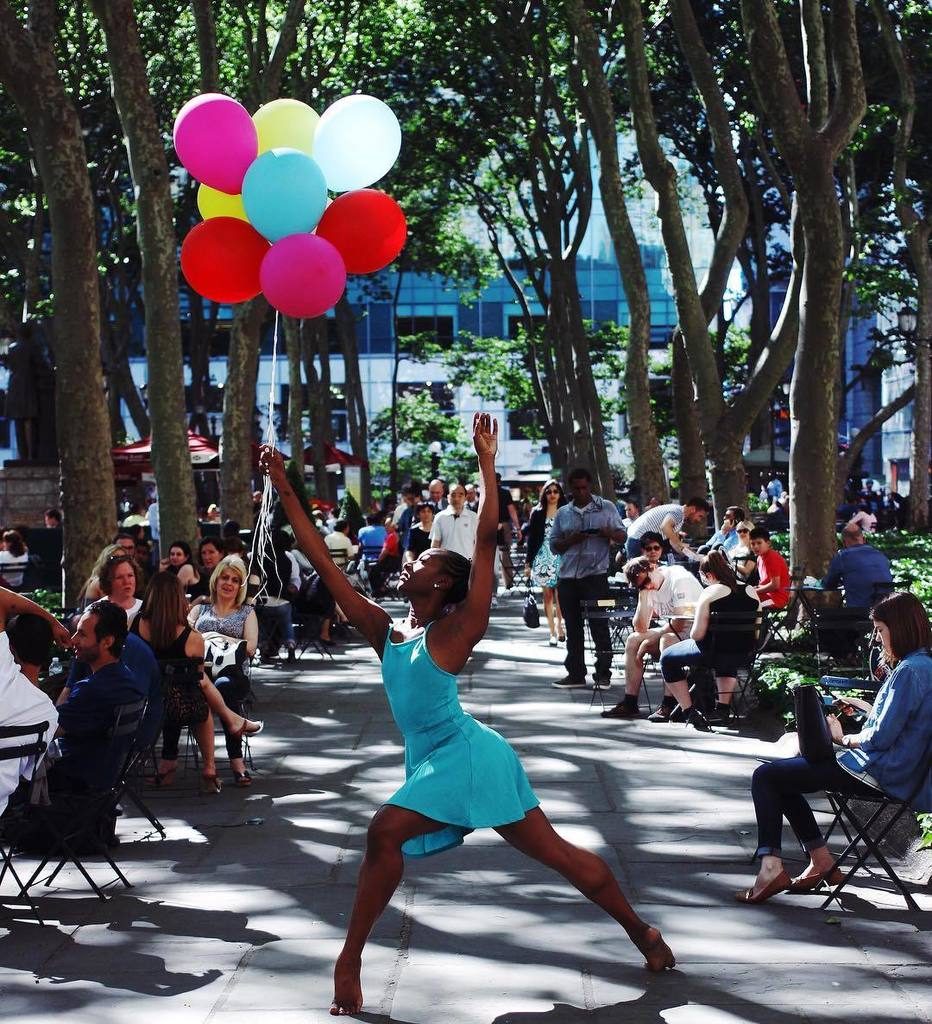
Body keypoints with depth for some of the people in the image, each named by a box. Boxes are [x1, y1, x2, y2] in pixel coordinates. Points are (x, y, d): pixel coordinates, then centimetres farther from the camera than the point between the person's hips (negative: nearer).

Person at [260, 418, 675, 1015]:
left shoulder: (456, 630, -6)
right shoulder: (383, 631, 11)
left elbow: (488, 539, -16)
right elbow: (324, 563, 9)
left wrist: (487, 462, -18)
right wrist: (285, 490, 6)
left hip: (466, 756, -6)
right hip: (430, 763, 6)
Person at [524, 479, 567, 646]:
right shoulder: (537, 513, 6)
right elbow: (531, 539, 8)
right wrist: (528, 563, 5)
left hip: (561, 557, -1)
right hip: (543, 557, 1)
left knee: (559, 595, -13)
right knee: (547, 596, 4)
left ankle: (559, 626, 2)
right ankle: (553, 632, 9)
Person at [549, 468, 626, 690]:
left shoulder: (606, 507, 8)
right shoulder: (562, 513, 15)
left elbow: (622, 536, 8)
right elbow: (554, 546, 13)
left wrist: (609, 533, -14)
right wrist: (570, 540, -7)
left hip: (596, 574, -3)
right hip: (568, 577, 3)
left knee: (599, 625, -5)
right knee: (572, 627, 6)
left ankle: (603, 674, -1)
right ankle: (576, 674, 12)